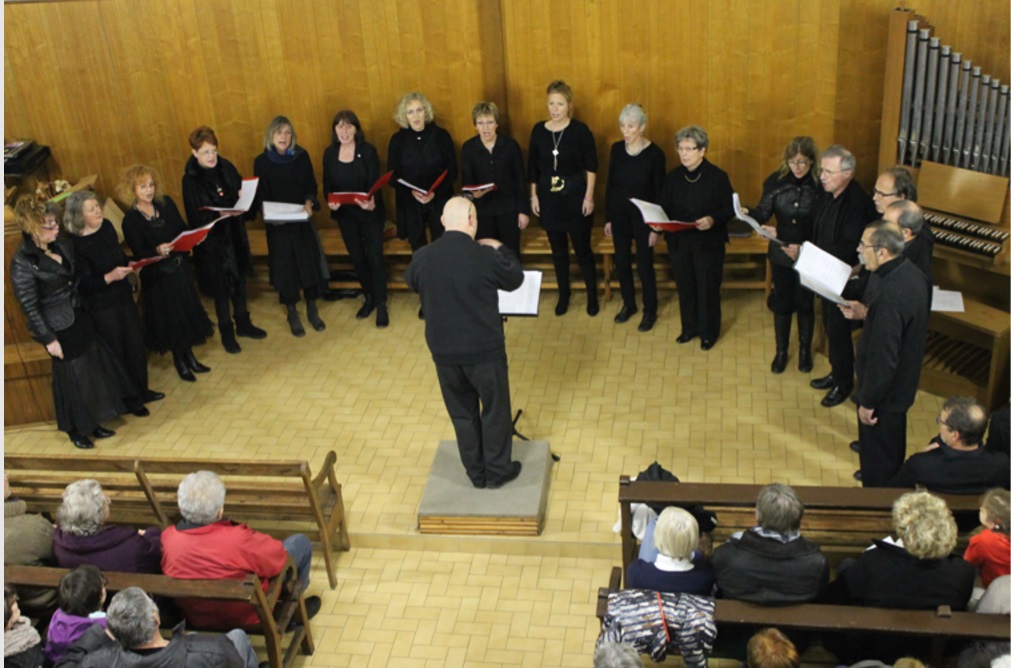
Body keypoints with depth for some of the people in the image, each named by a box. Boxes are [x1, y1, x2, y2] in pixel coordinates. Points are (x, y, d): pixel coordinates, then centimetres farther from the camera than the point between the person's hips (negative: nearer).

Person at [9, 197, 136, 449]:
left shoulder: (62, 247, -2)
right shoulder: (22, 263, -21)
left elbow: (79, 279, 12)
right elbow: (29, 307, -17)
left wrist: (111, 274, 1)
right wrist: (49, 339, -15)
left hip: (80, 319, 7)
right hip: (60, 328, -7)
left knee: (94, 370, 16)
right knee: (72, 378, 8)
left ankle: (93, 423, 35)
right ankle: (75, 430, 30)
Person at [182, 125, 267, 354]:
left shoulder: (226, 168, -2)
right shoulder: (190, 179, -15)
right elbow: (195, 217, -16)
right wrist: (217, 214, -30)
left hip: (234, 234, 5)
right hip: (212, 240, -5)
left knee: (239, 280, 18)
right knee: (221, 287, 8)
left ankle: (243, 324, 36)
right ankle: (226, 333, 24)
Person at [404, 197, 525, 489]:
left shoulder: (422, 257, -8)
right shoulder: (485, 256, -19)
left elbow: (411, 283, 15)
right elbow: (515, 280, 0)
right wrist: (501, 249, 14)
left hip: (443, 352, 3)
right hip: (484, 350, -3)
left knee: (462, 413, 19)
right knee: (495, 411, 17)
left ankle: (476, 473, 32)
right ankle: (498, 471, 29)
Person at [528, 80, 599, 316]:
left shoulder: (580, 130, -10)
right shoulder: (538, 130, -1)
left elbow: (591, 166, -6)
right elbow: (532, 166, 6)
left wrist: (589, 196, -9)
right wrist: (533, 196, 4)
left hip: (575, 196, -3)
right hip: (549, 198, 3)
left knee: (582, 248, 4)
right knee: (558, 250, 13)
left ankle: (592, 296, 19)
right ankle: (563, 295, 28)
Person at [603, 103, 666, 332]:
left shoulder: (655, 154, -14)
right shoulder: (616, 149, -1)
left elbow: (659, 192, -10)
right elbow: (610, 185, 5)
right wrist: (608, 218, 6)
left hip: (643, 216, -4)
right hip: (619, 214, 4)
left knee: (644, 264, 2)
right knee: (621, 262, 13)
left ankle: (650, 311, 20)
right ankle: (629, 304, 33)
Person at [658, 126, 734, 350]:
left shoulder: (717, 176, -9)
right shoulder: (673, 176, 3)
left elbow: (729, 209, -9)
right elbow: (664, 207, 6)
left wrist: (713, 220, -27)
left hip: (708, 243, -4)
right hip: (678, 241, 4)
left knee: (708, 288, 6)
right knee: (685, 287, 14)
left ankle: (709, 332, 23)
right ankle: (689, 327, 33)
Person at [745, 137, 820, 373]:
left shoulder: (821, 185, -16)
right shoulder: (776, 181, -8)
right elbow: (763, 212, -6)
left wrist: (803, 248, -24)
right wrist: (749, 214, -27)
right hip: (781, 253, 2)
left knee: (805, 303, 13)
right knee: (781, 303, 14)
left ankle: (805, 350, 35)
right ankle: (781, 351, 33)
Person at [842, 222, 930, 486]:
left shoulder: (889, 295, -34)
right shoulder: (911, 273, -4)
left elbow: (882, 358, -29)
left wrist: (867, 402, -19)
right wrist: (865, 313, 4)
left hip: (885, 392, -9)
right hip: (904, 380, 10)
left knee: (878, 451, 11)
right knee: (892, 445, 31)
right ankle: (892, 478, 53)